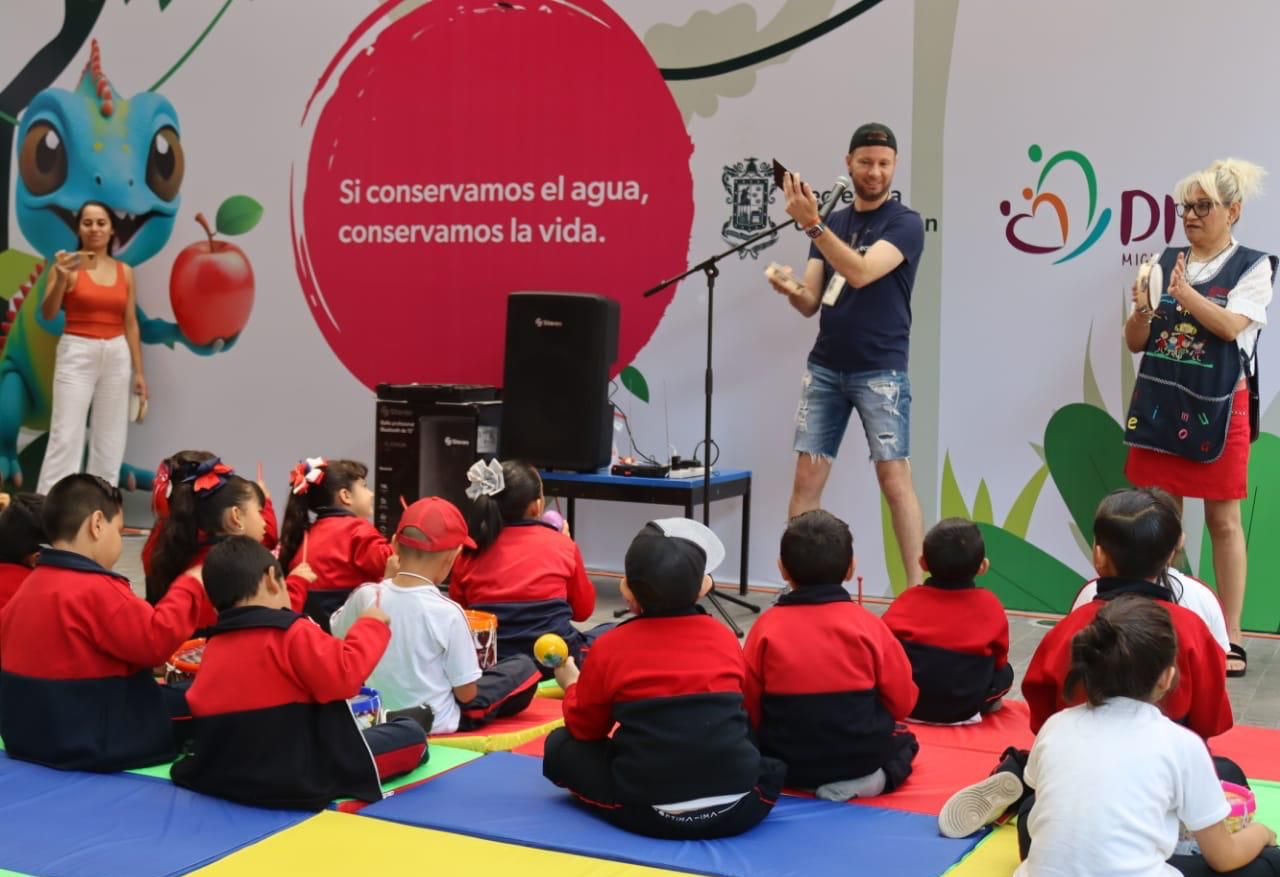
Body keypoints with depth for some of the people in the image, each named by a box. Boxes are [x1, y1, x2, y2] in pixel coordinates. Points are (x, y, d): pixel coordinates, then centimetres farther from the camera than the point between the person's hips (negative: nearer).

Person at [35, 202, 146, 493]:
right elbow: (48, 314, -11)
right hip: (77, 353, -4)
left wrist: (139, 371, 8)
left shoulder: (125, 272, 8)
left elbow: (130, 324, 10)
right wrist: (60, 277, -27)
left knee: (110, 437, 7)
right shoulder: (68, 265, -3)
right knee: (66, 435, -8)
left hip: (116, 356, 4)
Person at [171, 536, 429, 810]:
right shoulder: (292, 633, -15)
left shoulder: (213, 646, 8)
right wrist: (371, 625, -10)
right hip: (300, 780, -8)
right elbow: (344, 676, -25)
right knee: (412, 733, 5)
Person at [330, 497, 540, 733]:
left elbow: (337, 638, 10)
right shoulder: (448, 613, -24)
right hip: (435, 723, -5)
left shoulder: (364, 596, -13)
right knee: (524, 667, 6)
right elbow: (466, 693, -17)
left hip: (376, 716, 5)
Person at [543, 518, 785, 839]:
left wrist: (571, 685, 34)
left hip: (648, 816, -2)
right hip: (740, 809, 2)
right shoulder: (724, 638, 6)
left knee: (560, 746, 15)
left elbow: (585, 728, 13)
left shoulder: (610, 647, 0)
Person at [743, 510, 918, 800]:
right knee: (905, 741, 29)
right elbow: (902, 702, -2)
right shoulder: (868, 625, -9)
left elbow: (748, 708, -3)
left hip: (786, 761, 0)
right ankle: (879, 776, 0)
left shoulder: (767, 626, -8)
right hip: (860, 756, 0)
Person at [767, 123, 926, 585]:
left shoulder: (905, 222, -4)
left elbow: (861, 272, -20)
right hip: (824, 368, 5)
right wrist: (792, 289, -13)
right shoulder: (832, 224, 13)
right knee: (806, 479, 2)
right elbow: (811, 303, 9)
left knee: (894, 478, -8)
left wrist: (812, 225, -27)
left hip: (880, 370, -5)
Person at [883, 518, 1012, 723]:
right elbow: (999, 659, 6)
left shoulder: (909, 599, -2)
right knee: (1005, 673, 23)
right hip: (963, 707, 1)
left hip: (906, 702, -1)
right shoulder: (989, 604, -3)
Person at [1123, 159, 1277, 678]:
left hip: (1217, 406, -4)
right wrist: (1143, 311, -11)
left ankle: (1230, 639, 8)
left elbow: (1231, 325, -17)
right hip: (1159, 401, 4)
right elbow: (1135, 342, 8)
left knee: (1223, 522, 1)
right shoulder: (1166, 262, 9)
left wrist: (1186, 293, -29)